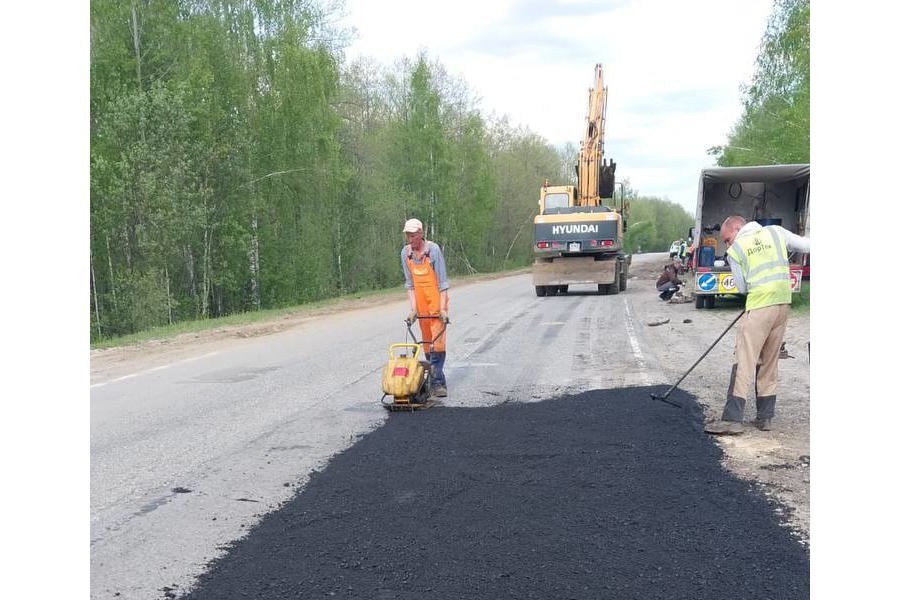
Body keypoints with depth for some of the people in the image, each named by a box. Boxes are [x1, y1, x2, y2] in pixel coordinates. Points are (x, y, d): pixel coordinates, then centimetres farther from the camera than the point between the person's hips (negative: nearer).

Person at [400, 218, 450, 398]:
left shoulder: (433, 250, -14)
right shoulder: (405, 253, 1)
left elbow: (442, 282, -13)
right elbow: (410, 283, 5)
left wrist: (442, 308, -18)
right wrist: (413, 308, -3)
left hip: (437, 301, -5)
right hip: (421, 303, 5)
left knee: (437, 341, -11)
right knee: (426, 342, 6)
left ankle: (437, 383, -11)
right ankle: (437, 381, 14)